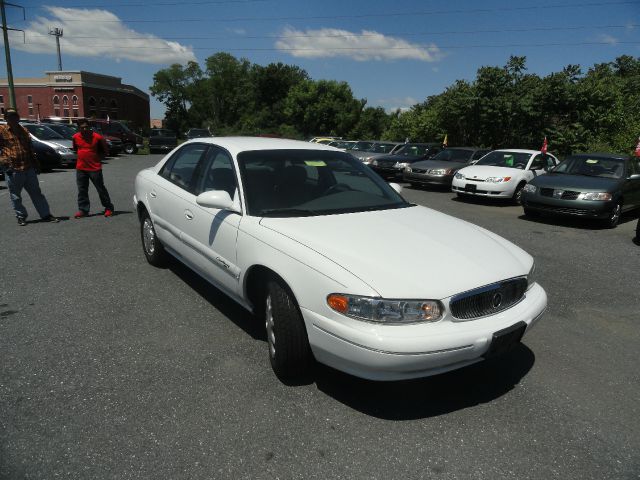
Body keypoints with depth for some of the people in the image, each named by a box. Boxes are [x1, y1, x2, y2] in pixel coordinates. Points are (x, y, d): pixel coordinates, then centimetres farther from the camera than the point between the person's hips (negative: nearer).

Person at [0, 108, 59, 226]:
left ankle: (46, 215, 10)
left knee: (36, 193, 7)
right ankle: (21, 217, 18)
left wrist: (35, 163, 15)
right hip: (13, 170, -4)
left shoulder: (23, 130, 15)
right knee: (15, 196, 6)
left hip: (29, 168, 4)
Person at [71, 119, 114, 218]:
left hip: (95, 168, -4)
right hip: (80, 168, 4)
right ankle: (83, 210, 16)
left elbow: (105, 149, 3)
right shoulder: (75, 137, 2)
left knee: (101, 189, 3)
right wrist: (82, 155, 7)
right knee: (82, 190, 8)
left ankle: (109, 208, 13)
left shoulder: (97, 137, -9)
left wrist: (99, 158, -5)